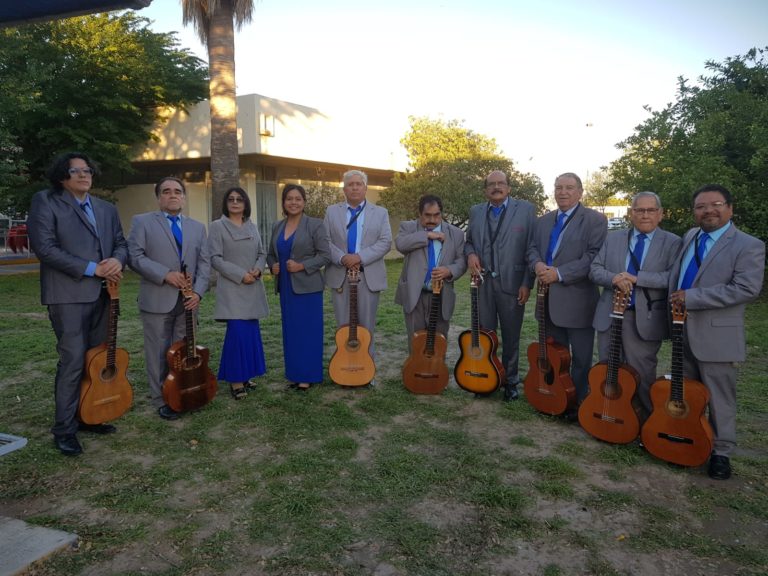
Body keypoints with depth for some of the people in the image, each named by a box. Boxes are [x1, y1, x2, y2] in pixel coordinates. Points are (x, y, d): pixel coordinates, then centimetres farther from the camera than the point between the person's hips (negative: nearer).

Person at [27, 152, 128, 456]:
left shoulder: (106, 209, 17)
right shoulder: (45, 201, -3)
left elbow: (120, 243, 16)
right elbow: (44, 247, -13)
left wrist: (117, 261, -8)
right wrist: (91, 268, -16)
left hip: (102, 294, 7)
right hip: (68, 294, -6)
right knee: (73, 360, -7)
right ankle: (64, 430, 6)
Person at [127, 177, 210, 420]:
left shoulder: (197, 227, 15)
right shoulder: (142, 221, 3)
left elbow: (204, 262, 8)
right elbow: (135, 256, -7)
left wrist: (198, 291, -6)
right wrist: (165, 274, -16)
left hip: (187, 300, 4)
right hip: (156, 300, -3)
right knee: (159, 353, 4)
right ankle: (161, 401, 15)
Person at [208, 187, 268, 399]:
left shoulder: (252, 227, 13)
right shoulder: (217, 226, -1)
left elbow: (262, 253, 14)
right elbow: (215, 258, -8)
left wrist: (257, 269, -7)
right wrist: (241, 275, -16)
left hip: (253, 288, 5)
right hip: (232, 288, -5)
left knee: (251, 332, 7)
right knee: (238, 332, -11)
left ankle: (244, 376, 19)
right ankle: (235, 380, 1)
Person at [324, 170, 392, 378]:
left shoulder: (380, 213, 8)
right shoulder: (332, 211, 10)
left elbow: (385, 242, -3)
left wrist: (360, 257, -16)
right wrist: (342, 258, -16)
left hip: (369, 276, -1)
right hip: (340, 276, 1)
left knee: (366, 325, 5)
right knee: (343, 325, 7)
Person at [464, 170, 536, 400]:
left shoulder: (525, 209, -1)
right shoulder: (476, 211, 11)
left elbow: (532, 248, -3)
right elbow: (468, 241, 21)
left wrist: (527, 283, -9)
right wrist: (470, 254, -3)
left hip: (512, 284, -3)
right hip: (483, 283, 3)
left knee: (511, 337, 8)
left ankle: (510, 381, 23)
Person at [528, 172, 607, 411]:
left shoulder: (595, 220, -6)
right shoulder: (544, 220, 15)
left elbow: (594, 257, -16)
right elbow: (533, 248, 14)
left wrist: (559, 273, -21)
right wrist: (538, 264, -10)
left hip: (578, 300, -6)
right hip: (550, 299, 6)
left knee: (581, 358, 6)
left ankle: (579, 402, 20)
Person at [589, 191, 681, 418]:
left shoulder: (672, 243, 0)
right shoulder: (613, 238, 11)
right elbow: (594, 269, 6)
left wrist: (635, 278, -21)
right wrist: (614, 278, -15)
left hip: (646, 320, -3)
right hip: (610, 315, 4)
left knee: (642, 375, 3)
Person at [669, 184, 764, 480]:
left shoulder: (748, 246, -9)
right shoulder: (690, 237, 11)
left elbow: (747, 288, -21)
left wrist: (691, 297, -23)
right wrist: (674, 300, 3)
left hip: (716, 334, -6)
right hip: (683, 331, 6)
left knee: (719, 398, 5)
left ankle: (721, 453, 20)